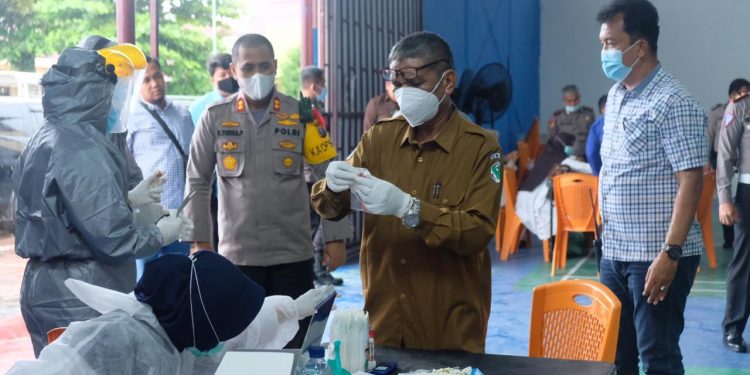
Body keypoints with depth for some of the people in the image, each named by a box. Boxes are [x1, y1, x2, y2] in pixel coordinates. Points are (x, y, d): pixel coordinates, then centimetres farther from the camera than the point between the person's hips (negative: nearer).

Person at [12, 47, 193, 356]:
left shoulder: (44, 141, 10)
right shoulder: (81, 149, -20)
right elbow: (110, 235, -24)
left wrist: (129, 199, 18)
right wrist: (160, 234, -7)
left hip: (46, 288, 9)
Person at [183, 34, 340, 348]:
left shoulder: (301, 114, 1)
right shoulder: (215, 117, 1)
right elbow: (197, 183, 4)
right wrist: (200, 241, -1)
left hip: (294, 253, 0)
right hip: (237, 254, 0)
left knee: (294, 343, 9)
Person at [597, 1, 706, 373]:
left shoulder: (674, 104, -14)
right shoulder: (615, 96, 10)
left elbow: (690, 182, -18)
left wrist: (670, 254, -23)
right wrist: (607, 238, 16)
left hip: (656, 255, -8)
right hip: (614, 251, 8)